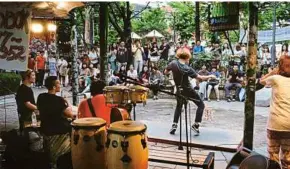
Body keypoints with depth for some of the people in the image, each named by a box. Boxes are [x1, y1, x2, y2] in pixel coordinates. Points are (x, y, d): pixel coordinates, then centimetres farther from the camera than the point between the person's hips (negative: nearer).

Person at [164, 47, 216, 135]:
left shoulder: (173, 63, -12)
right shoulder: (187, 68, -23)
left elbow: (165, 72, 3)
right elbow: (200, 77, -19)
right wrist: (210, 76, -4)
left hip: (179, 90, 5)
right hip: (188, 90, -5)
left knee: (179, 106, 26)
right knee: (201, 105, 9)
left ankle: (174, 125, 16)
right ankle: (196, 125, 3)